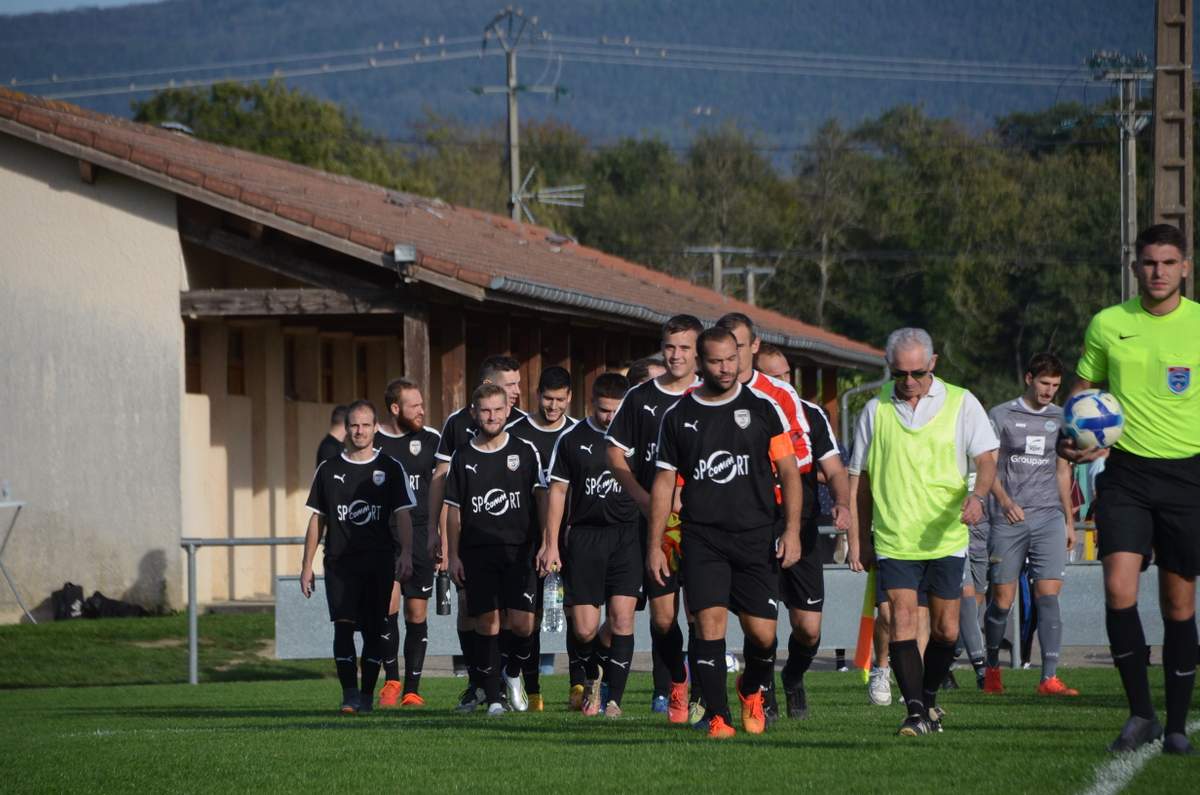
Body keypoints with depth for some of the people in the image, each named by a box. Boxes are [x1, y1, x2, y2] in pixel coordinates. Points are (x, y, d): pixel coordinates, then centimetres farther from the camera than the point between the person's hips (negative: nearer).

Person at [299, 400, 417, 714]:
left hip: (379, 561, 0)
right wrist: (307, 565, 9)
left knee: (373, 631, 0)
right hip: (339, 561, 0)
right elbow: (317, 519, 14)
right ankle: (349, 694, -14)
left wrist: (405, 553, -12)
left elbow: (402, 515, 3)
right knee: (344, 624, -13)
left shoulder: (390, 469, 6)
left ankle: (367, 694, 10)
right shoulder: (328, 470, 10)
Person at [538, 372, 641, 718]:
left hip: (627, 536, 0)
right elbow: (558, 491, 8)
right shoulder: (571, 440, 4)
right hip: (584, 537, 0)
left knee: (622, 618, -10)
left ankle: (614, 699, -3)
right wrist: (550, 544, 5)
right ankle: (591, 677, 29)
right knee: (584, 629, -3)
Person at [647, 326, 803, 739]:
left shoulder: (762, 407, 4)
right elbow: (664, 482, 11)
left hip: (756, 536, 0)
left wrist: (792, 530, -4)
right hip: (702, 537, 0)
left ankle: (752, 690, 28)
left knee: (762, 633, -3)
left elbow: (788, 470, 5)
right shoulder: (678, 416, 7)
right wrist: (654, 545, 7)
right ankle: (718, 716, -9)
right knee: (710, 622, -14)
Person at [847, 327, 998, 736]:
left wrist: (977, 495, -22)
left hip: (946, 538, 0)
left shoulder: (961, 403, 3)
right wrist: (858, 539, 11)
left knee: (945, 628, 4)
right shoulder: (875, 410, 6)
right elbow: (860, 479, 13)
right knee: (902, 620, -13)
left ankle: (929, 698, 26)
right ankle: (915, 712, -14)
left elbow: (986, 459, 0)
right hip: (894, 538, 0)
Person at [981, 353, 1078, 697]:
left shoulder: (1060, 419, 14)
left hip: (1049, 517, 2)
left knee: (1048, 593, -10)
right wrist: (1005, 501, -16)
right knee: (1002, 598, 0)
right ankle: (992, 669, 21)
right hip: (1008, 519, -2)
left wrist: (1069, 521, 19)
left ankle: (1049, 677, -13)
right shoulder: (1002, 415, 3)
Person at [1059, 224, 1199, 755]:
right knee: (1119, 588, -15)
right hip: (1126, 472, 1)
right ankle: (1141, 714, -2)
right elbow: (1083, 389, 14)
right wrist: (1072, 439, -4)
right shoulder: (1107, 325, 3)